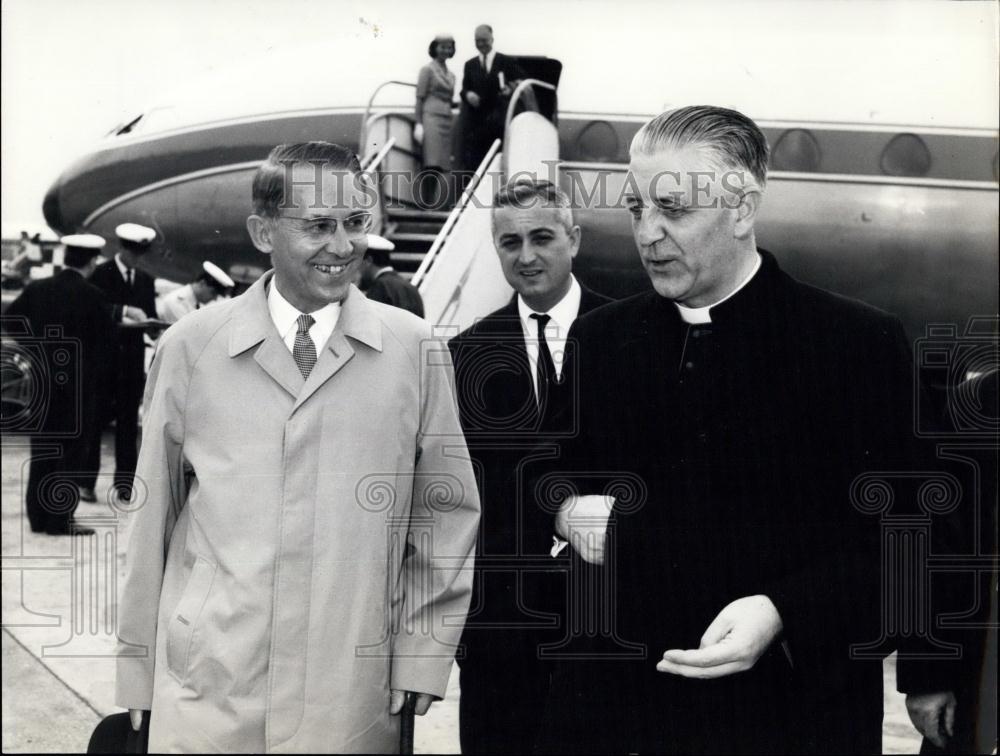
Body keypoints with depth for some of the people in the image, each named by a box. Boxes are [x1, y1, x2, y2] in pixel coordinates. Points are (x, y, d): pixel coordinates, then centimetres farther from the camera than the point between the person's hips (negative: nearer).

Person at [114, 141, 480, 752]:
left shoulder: (416, 350, -1)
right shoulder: (191, 347, -1)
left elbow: (445, 512, 4)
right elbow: (153, 512, 5)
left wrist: (422, 656, 0)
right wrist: (137, 668, 8)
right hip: (203, 696, 0)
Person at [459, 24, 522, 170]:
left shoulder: (506, 62, 7)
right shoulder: (470, 65, 17)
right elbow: (464, 89, 16)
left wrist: (511, 89, -16)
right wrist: (467, 94, -7)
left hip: (499, 119, -2)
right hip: (475, 120, 3)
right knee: (473, 161, -4)